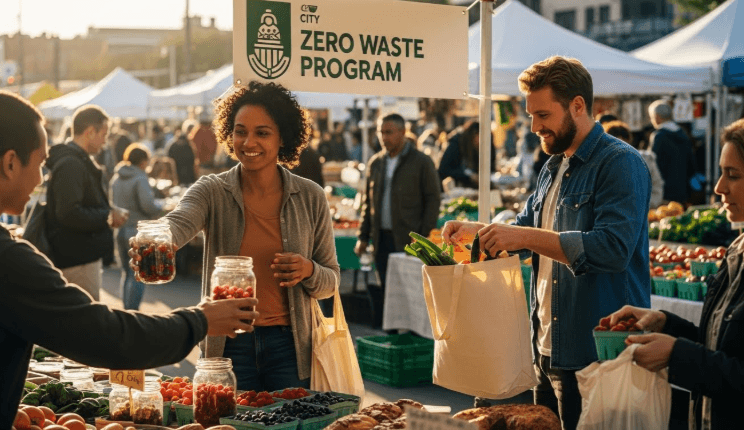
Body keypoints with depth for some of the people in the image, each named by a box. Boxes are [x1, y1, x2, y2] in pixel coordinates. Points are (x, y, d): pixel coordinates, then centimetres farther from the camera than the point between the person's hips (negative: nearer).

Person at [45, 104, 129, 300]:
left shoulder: (79, 161, 17)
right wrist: (109, 217, -17)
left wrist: (108, 211, 10)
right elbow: (69, 214, -28)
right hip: (77, 261, -11)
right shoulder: (71, 165, -18)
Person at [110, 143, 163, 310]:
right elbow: (148, 206, -21)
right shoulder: (140, 179, -15)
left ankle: (126, 310, 24)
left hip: (120, 231, 7)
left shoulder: (116, 178, 8)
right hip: (137, 232, -7)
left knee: (126, 272, 19)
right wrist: (160, 207, -3)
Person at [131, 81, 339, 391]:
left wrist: (309, 271, -16)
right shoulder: (212, 191, -2)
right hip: (228, 346, 0)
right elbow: (179, 221, -25)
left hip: (289, 346, 1)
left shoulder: (310, 197, 1)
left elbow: (331, 282, 6)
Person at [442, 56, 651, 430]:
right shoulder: (554, 168, 15)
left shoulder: (621, 164, -13)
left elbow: (613, 248, -26)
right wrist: (477, 229, 7)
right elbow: (526, 225, 27)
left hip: (596, 354, -8)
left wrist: (525, 237, -27)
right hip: (547, 350, 9)